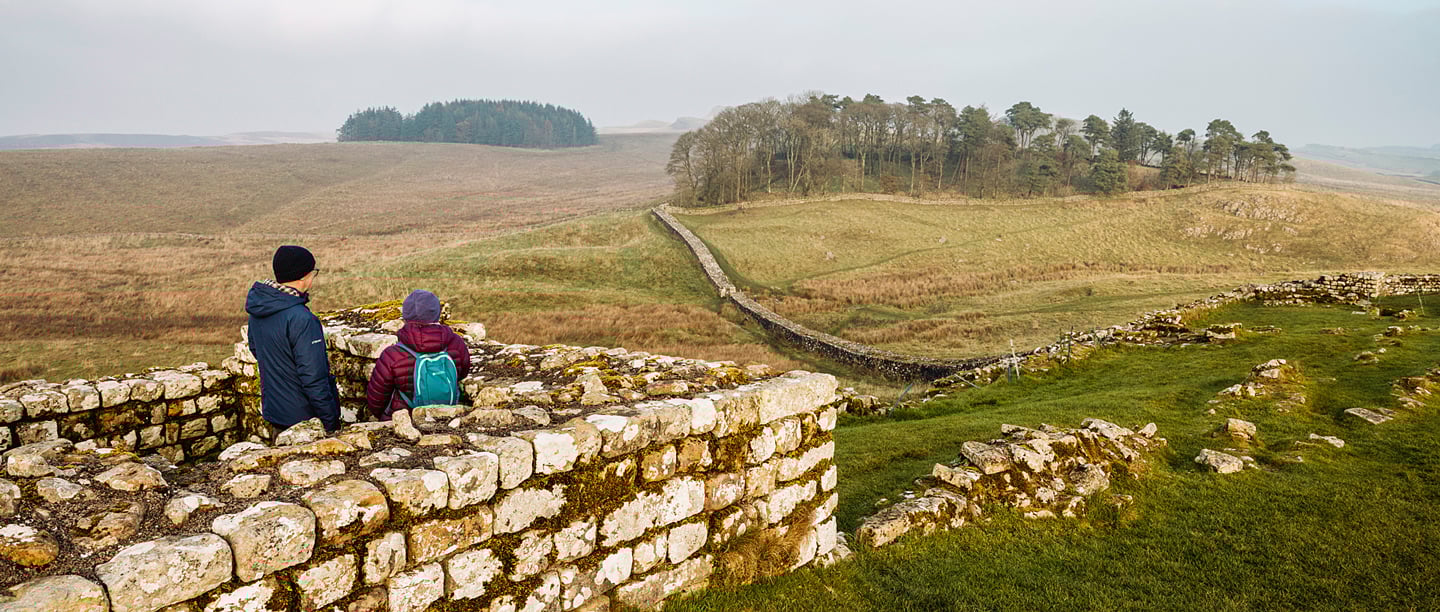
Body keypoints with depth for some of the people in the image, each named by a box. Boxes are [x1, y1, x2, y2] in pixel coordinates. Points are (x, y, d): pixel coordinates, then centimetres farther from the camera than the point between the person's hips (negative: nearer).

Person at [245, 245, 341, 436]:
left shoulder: (257, 309, 0)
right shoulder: (301, 319, -27)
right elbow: (313, 377, -26)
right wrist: (332, 422, -19)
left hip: (272, 411, 8)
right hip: (303, 418, -8)